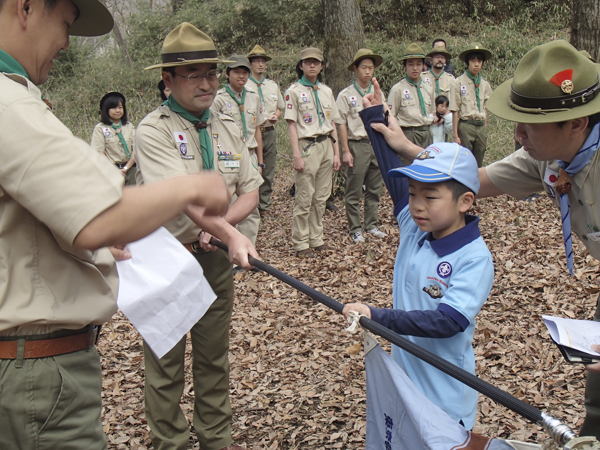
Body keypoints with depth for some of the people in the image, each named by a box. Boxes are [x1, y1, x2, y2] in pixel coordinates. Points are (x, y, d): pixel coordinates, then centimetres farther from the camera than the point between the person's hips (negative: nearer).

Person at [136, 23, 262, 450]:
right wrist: (232, 233, -40)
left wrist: (217, 226, -15)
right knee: (165, 362, 7)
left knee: (214, 356, 17)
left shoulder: (228, 127, 6)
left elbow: (250, 191, 3)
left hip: (215, 256, 6)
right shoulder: (154, 130, -14)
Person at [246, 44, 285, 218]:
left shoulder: (273, 86, 16)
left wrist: (276, 116, 3)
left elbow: (280, 107, 25)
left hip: (270, 133, 5)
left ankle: (264, 206, 19)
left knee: (268, 172, 8)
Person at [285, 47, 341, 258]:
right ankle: (301, 243, 6)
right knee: (304, 198, -3)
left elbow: (332, 124, 16)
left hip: (326, 145, 6)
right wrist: (297, 156, -14)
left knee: (321, 197, 9)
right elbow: (291, 125, -7)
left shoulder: (326, 91, 14)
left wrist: (336, 152, 11)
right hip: (307, 146, -5)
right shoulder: (294, 91, -3)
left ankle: (316, 238, 20)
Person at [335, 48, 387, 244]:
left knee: (374, 189, 11)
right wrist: (346, 150, -10)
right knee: (354, 191, 0)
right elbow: (341, 124, -5)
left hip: (377, 144, 5)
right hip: (357, 145, -5)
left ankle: (371, 225, 22)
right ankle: (355, 229, 9)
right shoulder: (346, 95, -2)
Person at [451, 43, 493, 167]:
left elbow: (485, 110, 16)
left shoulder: (485, 84, 11)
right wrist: (455, 135, -10)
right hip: (465, 126, -5)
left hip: (481, 126, 5)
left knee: (478, 164, 7)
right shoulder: (459, 83, -4)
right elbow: (455, 111, -6)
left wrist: (485, 133, 13)